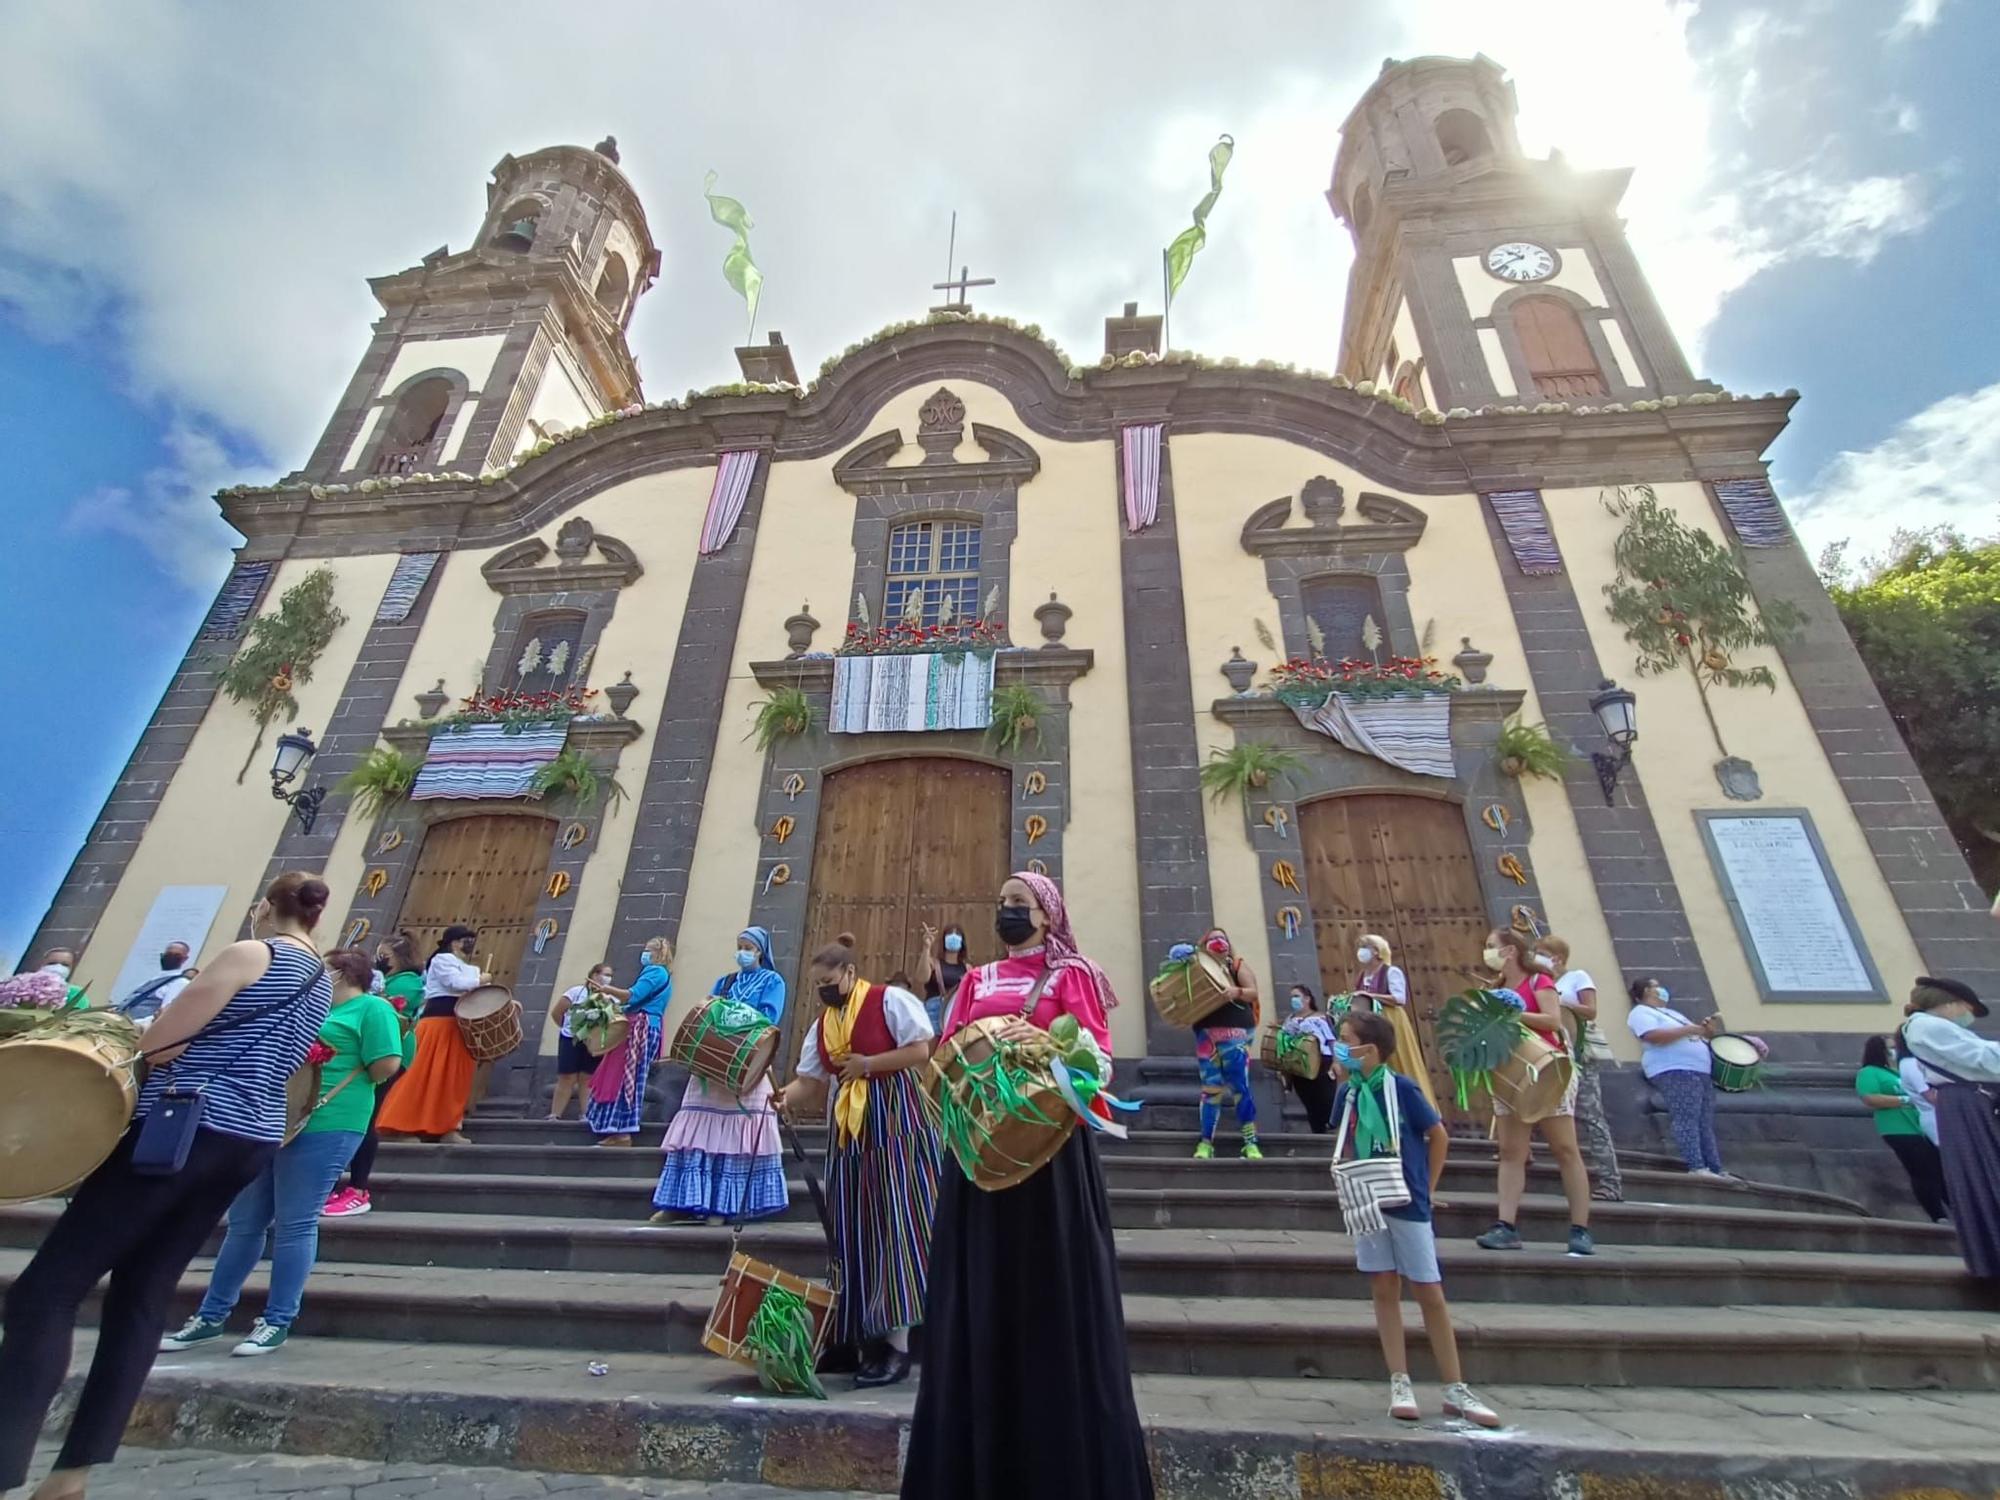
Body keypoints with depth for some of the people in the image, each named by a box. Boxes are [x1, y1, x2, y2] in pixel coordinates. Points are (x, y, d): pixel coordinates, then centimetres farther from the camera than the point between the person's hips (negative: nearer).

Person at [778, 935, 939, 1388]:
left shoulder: (891, 1000, -11)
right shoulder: (821, 1025, 12)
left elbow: (921, 1050, -16)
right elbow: (809, 1082, 8)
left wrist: (868, 1063, -15)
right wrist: (784, 1097, -12)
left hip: (894, 1122, -7)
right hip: (848, 1132, 7)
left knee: (892, 1225, -5)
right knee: (854, 1232, 10)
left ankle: (897, 1344, 3)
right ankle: (861, 1334, 23)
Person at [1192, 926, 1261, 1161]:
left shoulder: (1238, 965, 10)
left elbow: (1253, 993, -2)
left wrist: (1237, 991, -22)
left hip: (1235, 1031, -2)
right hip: (1206, 1033, 2)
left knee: (1240, 1086, -7)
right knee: (1211, 1088, 2)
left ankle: (1251, 1142, 1)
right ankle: (1206, 1142, 7)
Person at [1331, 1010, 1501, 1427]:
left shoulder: (1402, 1087, -16)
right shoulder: (1347, 1092, -1)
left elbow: (1439, 1135, -3)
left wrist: (1427, 1188, 0)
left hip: (1408, 1203, -4)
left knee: (1430, 1294, 5)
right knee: (1384, 1291, 8)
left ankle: (1456, 1390, 20)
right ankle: (1400, 1384, 18)